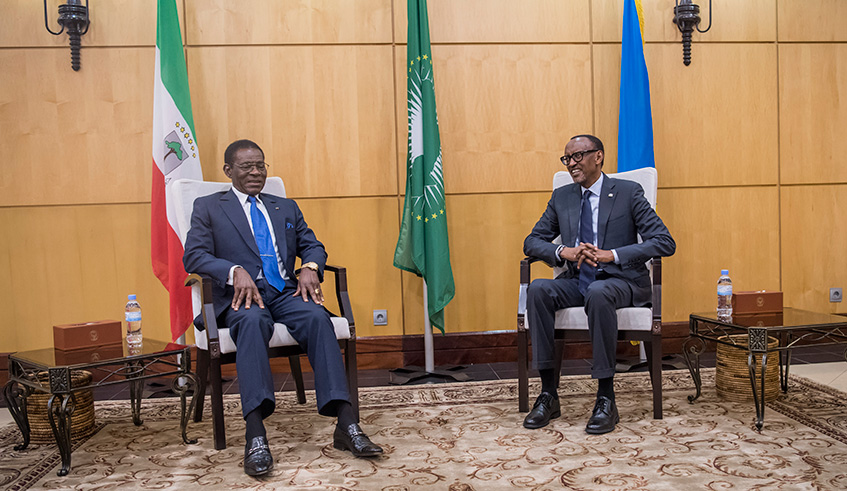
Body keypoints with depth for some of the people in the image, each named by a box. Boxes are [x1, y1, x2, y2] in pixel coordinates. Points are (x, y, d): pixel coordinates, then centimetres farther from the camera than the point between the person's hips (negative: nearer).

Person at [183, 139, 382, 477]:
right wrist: (235, 271, -18)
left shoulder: (286, 207, 26)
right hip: (242, 296, -2)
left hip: (287, 293, 3)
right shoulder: (208, 207, 15)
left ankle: (346, 426, -35)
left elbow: (312, 245, 19)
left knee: (318, 316, -31)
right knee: (252, 321, -38)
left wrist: (310, 267, -6)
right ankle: (256, 436, -43)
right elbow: (194, 256, 1)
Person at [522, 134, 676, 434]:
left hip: (620, 280, -4)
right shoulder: (561, 197, 13)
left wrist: (611, 255, -18)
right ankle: (548, 395, -22)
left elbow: (665, 242, -7)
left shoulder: (629, 193, 0)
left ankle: (606, 399, -28)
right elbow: (532, 242, 13)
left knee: (597, 293, -39)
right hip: (577, 281, 4)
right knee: (538, 289, -27)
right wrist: (564, 252, -9)